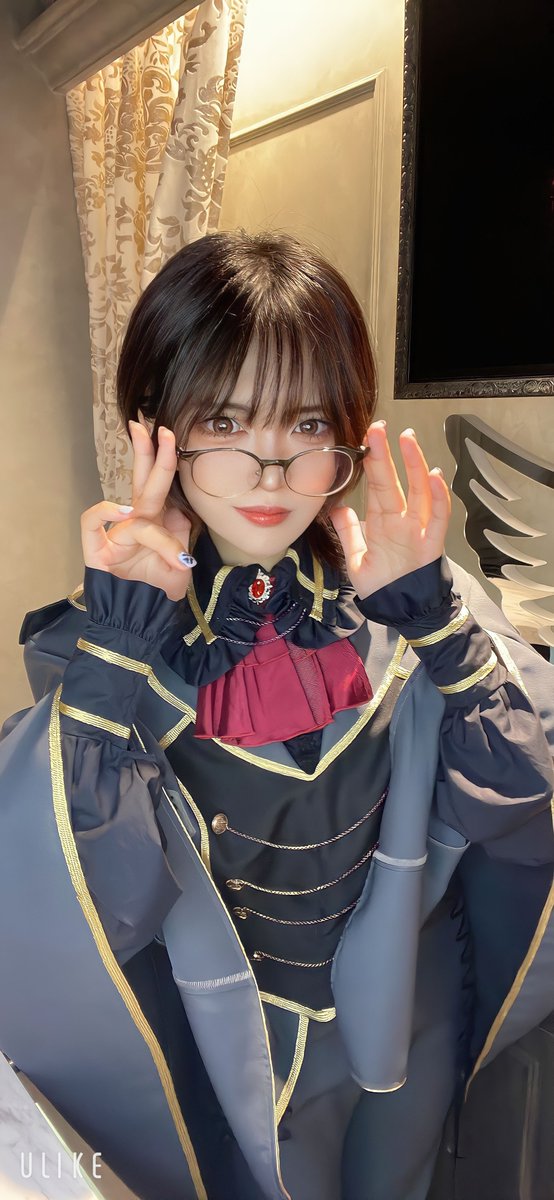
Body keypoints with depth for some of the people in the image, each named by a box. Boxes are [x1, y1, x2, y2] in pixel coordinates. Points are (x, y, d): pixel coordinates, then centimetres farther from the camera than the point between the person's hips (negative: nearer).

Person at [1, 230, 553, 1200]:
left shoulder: (397, 602, -17)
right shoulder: (108, 628, -21)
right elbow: (85, 895, -29)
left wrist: (430, 607, -29)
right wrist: (122, 627, -35)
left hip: (411, 1026, 3)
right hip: (240, 1046, -2)